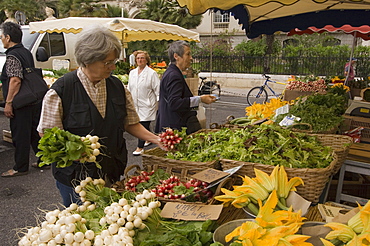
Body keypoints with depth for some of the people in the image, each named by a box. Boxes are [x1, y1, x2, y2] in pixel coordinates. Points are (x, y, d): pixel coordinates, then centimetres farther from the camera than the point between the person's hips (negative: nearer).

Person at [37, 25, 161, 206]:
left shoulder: (117, 86, 2)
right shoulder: (61, 89, -13)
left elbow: (130, 124, 9)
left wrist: (157, 140, -4)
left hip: (113, 174, 4)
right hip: (76, 176, -4)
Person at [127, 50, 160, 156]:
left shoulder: (152, 73, -6)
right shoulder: (132, 73, 11)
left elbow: (158, 89, -7)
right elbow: (129, 89, 20)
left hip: (147, 105, -6)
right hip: (135, 104, 6)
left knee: (143, 125, -7)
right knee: (144, 125, 16)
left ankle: (140, 147, -1)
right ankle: (149, 139, 38)